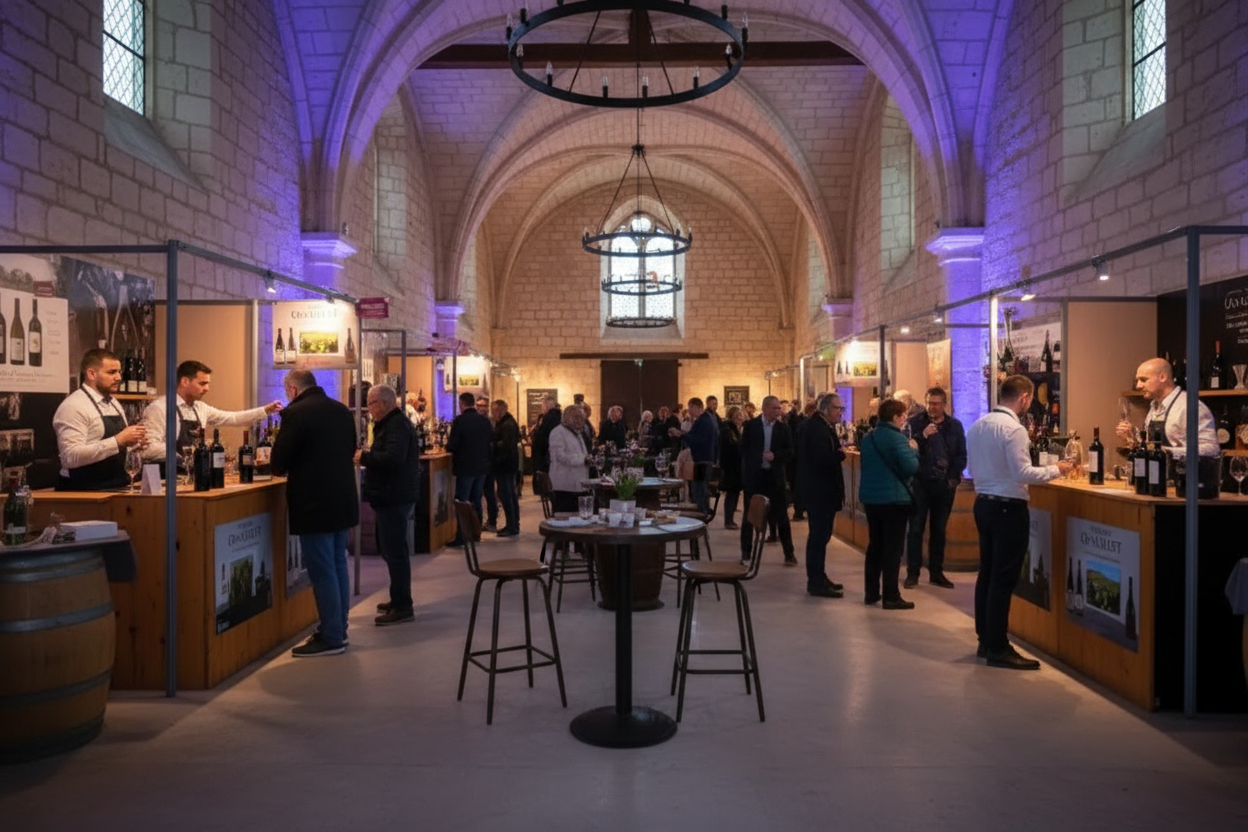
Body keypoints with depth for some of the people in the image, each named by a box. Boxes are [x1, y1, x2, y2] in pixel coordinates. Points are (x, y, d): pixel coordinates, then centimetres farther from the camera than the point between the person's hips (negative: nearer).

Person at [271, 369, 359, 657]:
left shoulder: (295, 413, -13)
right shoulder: (342, 410, 8)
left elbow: (279, 461, -12)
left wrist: (284, 469, 10)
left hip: (314, 503, -7)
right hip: (343, 500, 8)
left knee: (322, 571, 0)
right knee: (338, 566, 16)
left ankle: (331, 638, 6)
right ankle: (338, 629, 26)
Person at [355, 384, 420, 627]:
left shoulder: (397, 425, -16)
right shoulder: (393, 423, 18)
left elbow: (394, 458, -29)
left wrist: (364, 457, -19)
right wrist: (368, 457, 5)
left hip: (395, 497, -11)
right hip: (392, 496, 11)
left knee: (395, 551, -7)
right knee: (393, 550, 17)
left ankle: (402, 607, -2)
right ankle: (399, 600, 27)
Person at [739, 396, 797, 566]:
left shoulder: (783, 428, 3)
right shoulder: (750, 426, -1)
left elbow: (790, 452, 1)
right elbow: (744, 449, 0)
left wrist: (775, 455, -16)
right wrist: (746, 472, -5)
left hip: (775, 476, 1)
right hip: (754, 476, -1)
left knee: (781, 515, 1)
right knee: (749, 515, 8)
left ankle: (789, 553, 8)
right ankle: (746, 551, 21)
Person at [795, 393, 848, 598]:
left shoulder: (811, 425, 13)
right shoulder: (818, 428, -20)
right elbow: (823, 460, -28)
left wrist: (836, 452, 8)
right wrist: (840, 454, -13)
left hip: (816, 489, 11)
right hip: (820, 491, -11)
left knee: (819, 534, 17)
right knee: (820, 535, -4)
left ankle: (817, 578, 27)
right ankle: (816, 582, 3)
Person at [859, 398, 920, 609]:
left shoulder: (868, 438, 9)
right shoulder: (897, 438, -15)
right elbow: (911, 467, -21)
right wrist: (913, 450, -1)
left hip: (870, 497, 7)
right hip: (894, 498, -7)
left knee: (874, 544, 15)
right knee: (893, 548, -1)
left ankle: (871, 592, 20)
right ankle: (891, 596, 1)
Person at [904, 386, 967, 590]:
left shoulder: (955, 426, 6)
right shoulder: (915, 422, -2)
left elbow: (962, 455, 7)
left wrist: (954, 477, -4)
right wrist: (922, 436, -25)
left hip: (945, 484, 3)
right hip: (920, 482, -2)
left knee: (939, 530, 10)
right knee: (916, 529, 0)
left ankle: (936, 573, 19)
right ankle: (912, 573, 6)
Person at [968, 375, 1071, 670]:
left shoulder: (977, 425, 7)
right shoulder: (1013, 428, -18)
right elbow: (1022, 473, -21)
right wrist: (1055, 470, -8)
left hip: (983, 503, 8)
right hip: (1008, 508, -8)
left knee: (987, 573, 15)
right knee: (1004, 578, -2)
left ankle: (985, 640, 24)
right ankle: (998, 648, 5)